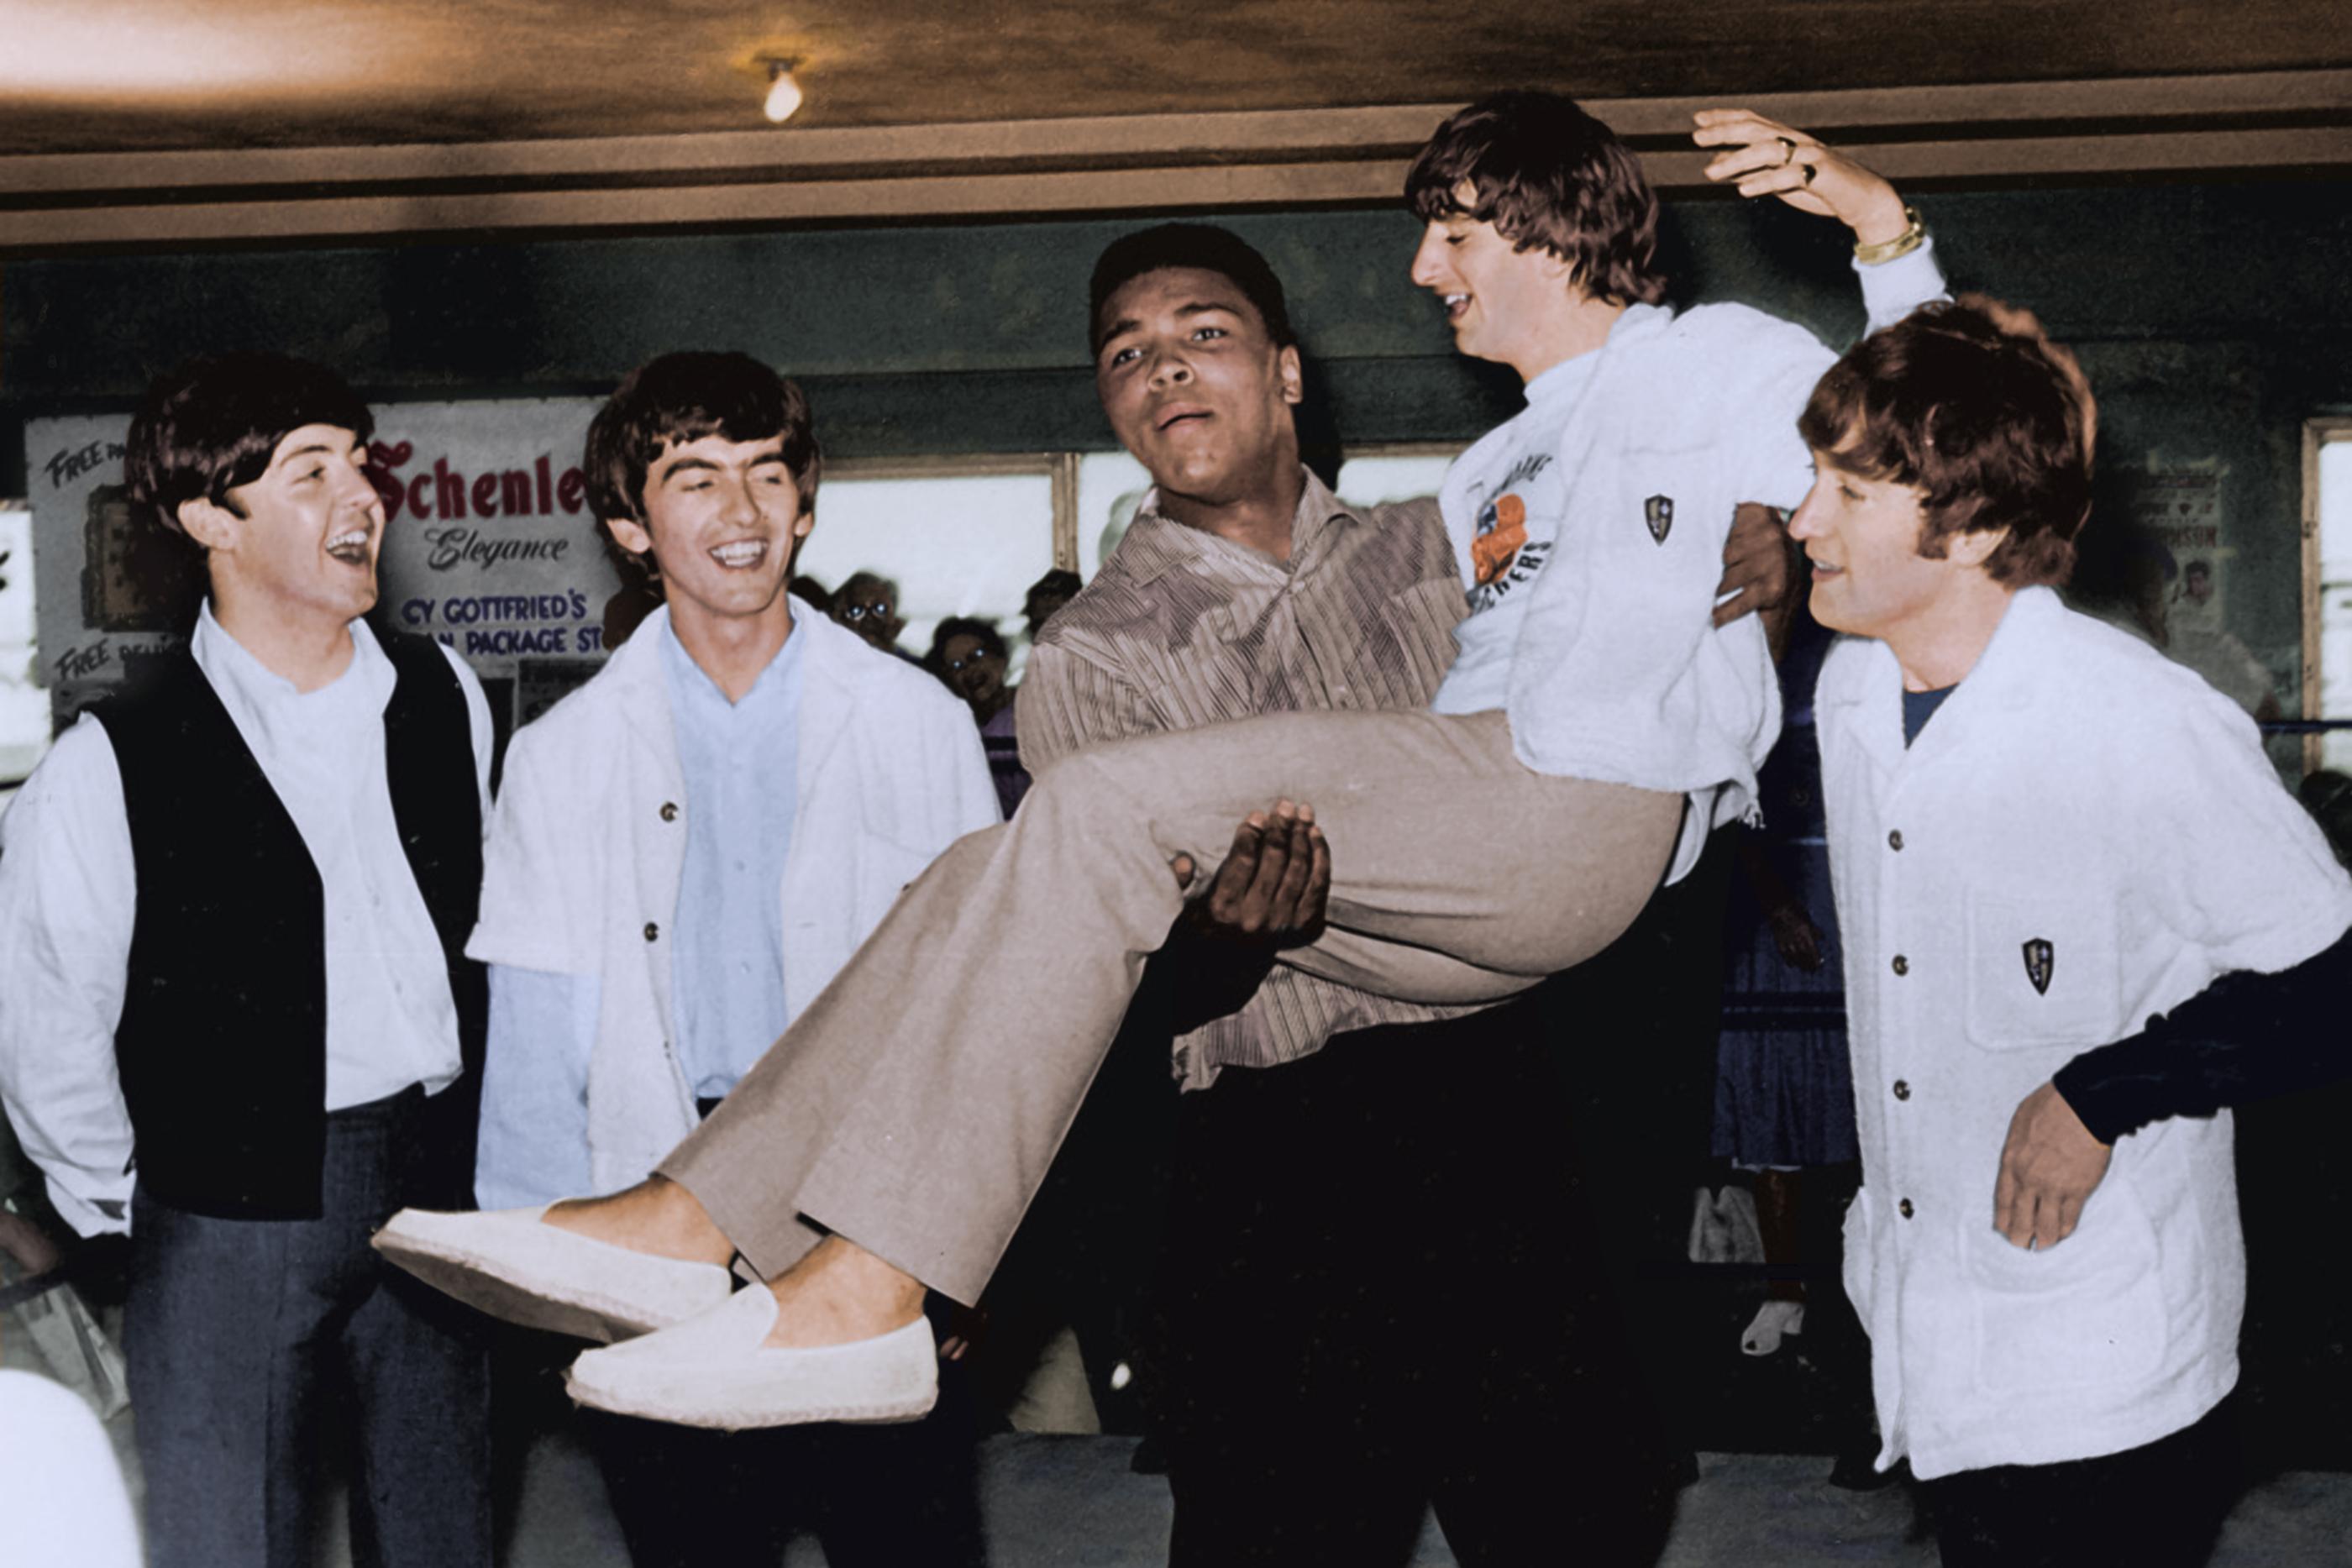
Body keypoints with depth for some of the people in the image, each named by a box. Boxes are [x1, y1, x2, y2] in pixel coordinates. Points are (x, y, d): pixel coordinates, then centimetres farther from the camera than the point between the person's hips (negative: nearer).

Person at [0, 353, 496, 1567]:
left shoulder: (444, 699, 4)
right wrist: (132, 1213, 6)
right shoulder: (116, 765, -9)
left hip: (434, 1192, 4)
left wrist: (467, 1146, 14)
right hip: (230, 1224, -4)